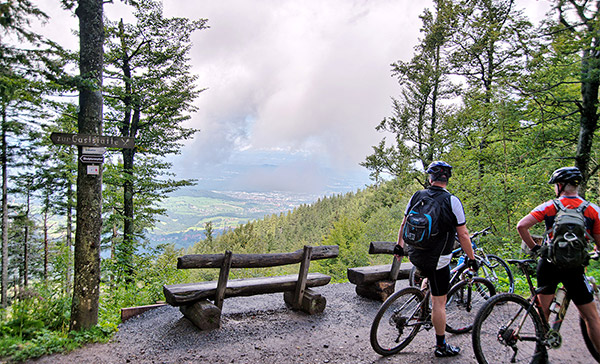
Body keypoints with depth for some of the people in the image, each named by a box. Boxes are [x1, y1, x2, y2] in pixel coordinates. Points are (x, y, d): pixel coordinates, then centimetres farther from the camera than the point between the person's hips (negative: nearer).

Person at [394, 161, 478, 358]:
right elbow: (463, 235, -9)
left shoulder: (416, 196, 0)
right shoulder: (452, 201, -11)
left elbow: (404, 225, 9)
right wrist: (472, 259, 4)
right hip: (437, 259, -4)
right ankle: (441, 346, 19)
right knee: (439, 302, 7)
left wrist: (399, 247, 22)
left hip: (414, 254, 4)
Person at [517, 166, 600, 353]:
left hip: (548, 265, 1)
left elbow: (521, 226, -10)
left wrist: (533, 247, 4)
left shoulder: (549, 206, -1)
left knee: (543, 310, 15)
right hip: (575, 268, -1)